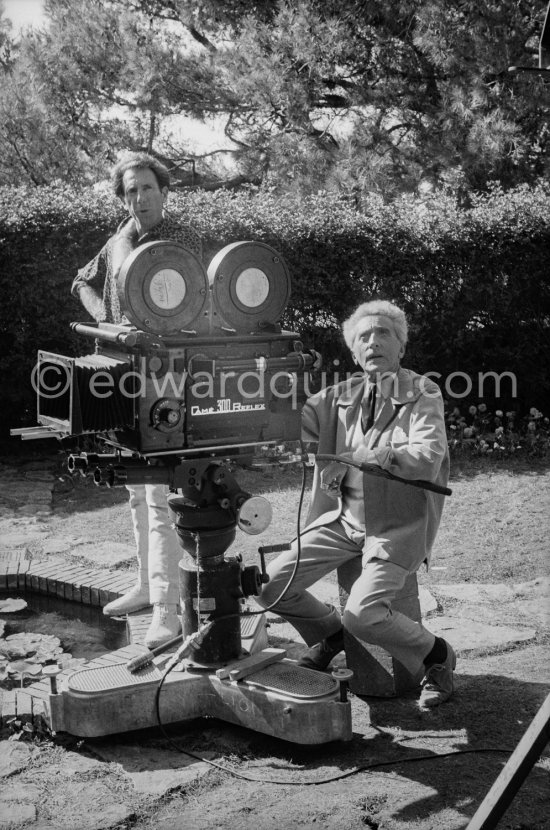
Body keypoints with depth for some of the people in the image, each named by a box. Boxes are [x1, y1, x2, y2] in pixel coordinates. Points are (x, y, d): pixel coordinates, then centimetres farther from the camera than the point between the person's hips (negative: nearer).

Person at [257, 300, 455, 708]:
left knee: (363, 613, -23)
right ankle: (330, 632, 25)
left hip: (399, 525, -5)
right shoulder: (340, 396, 9)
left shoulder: (422, 394, -4)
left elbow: (429, 457, -18)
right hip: (342, 518, 5)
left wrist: (353, 458, -31)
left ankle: (435, 656, 7)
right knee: (272, 586, -6)